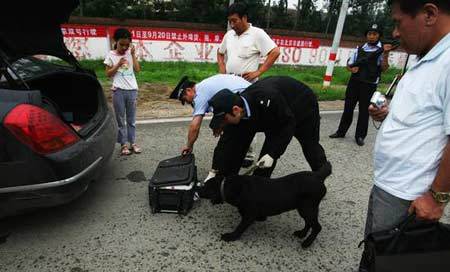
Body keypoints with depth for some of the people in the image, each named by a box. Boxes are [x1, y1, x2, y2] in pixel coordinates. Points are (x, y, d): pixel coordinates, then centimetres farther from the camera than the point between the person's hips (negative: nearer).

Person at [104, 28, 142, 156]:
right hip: (118, 91, -2)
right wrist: (118, 64, -11)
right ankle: (123, 144, 9)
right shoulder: (111, 55, 3)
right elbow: (108, 74, 1)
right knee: (120, 119, 3)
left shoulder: (130, 54, 9)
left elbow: (137, 69, 1)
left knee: (131, 119, 8)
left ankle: (132, 143, 15)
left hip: (132, 90, 2)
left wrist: (133, 54, -2)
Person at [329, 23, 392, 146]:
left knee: (364, 110, 3)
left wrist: (386, 54, -29)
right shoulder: (359, 49, 9)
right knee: (348, 107, 9)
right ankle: (341, 132, 21)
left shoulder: (382, 50, -2)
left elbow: (384, 68, -14)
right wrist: (352, 69, -7)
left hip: (369, 85, -3)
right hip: (354, 82, 4)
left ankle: (360, 136, 14)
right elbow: (349, 64, 15)